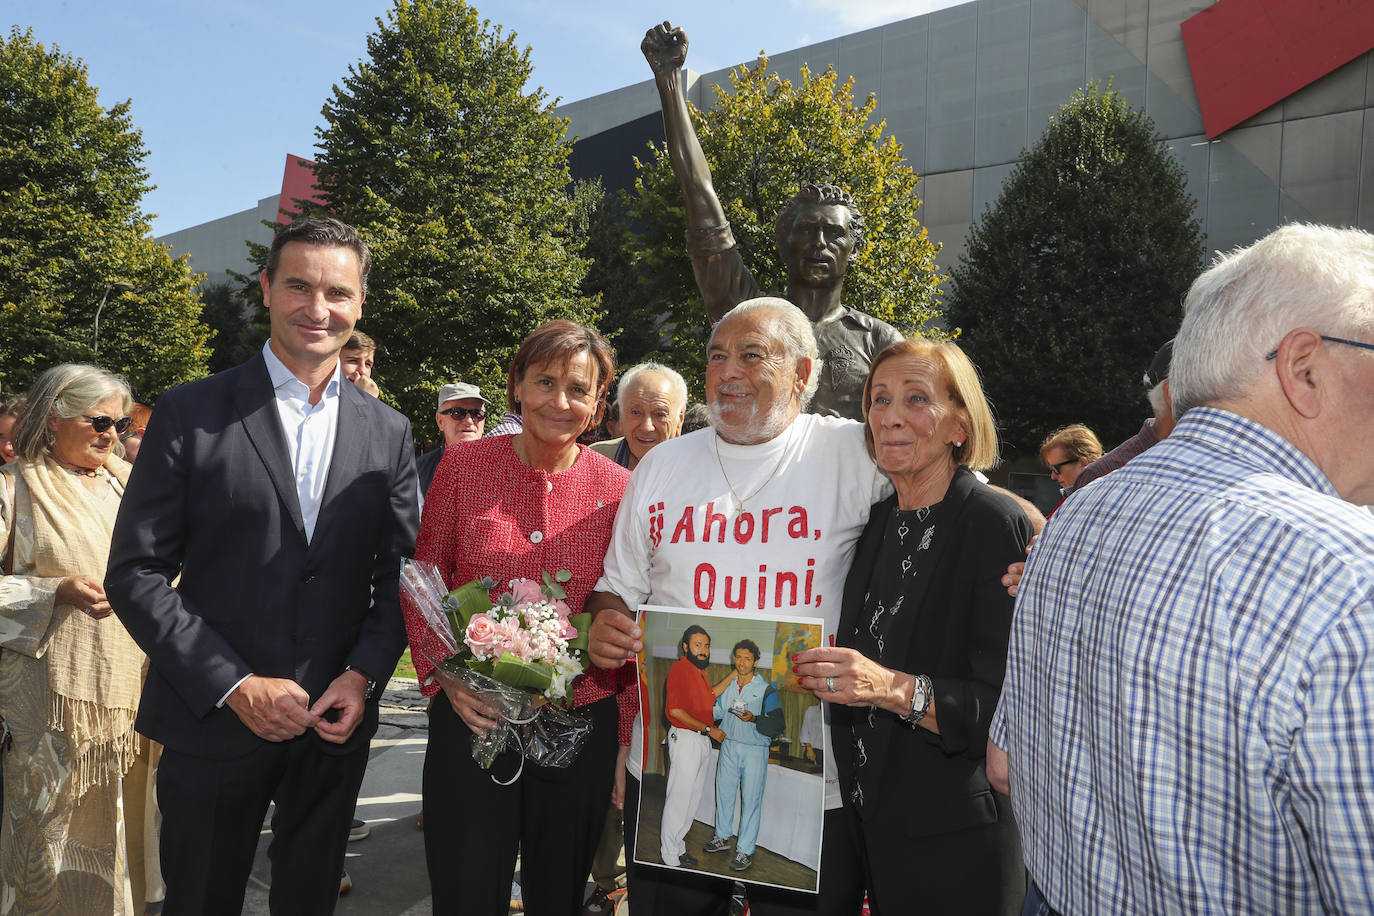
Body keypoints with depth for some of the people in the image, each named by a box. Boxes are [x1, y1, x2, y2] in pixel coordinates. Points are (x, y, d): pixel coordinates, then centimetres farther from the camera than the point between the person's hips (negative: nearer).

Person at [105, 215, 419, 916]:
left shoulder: (388, 432, 3)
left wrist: (363, 676, -8)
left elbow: (399, 575, 6)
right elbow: (136, 573, -8)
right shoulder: (189, 415, -6)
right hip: (214, 724, -2)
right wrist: (236, 686, -14)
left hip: (337, 724, 3)